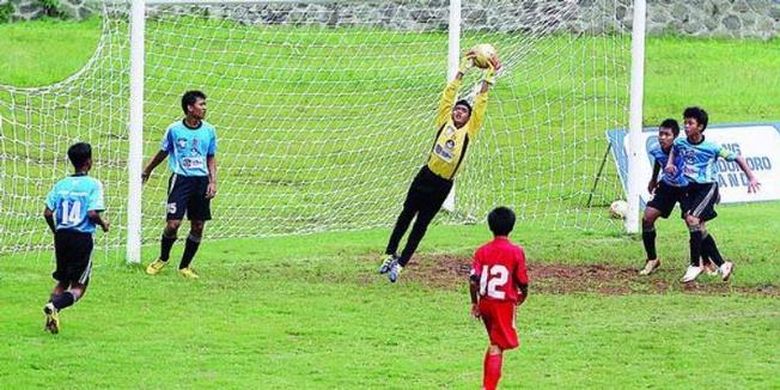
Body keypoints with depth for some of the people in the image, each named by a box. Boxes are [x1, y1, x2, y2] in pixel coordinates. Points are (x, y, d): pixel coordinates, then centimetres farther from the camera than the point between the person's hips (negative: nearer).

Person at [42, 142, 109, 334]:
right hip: (82, 237, -5)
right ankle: (54, 306, -25)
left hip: (61, 236, 5)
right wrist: (103, 224, 4)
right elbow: (93, 213, -16)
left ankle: (51, 316, -2)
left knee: (62, 281, 20)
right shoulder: (93, 184, -7)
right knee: (78, 287, 3)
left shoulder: (61, 184, 7)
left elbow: (48, 213, 3)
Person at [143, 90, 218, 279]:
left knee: (198, 226, 3)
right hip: (181, 179, -3)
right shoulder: (174, 129, -4)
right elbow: (163, 152, 12)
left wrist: (213, 182, 2)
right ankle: (163, 259, 15)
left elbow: (211, 158, 13)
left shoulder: (209, 131, 4)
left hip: (201, 181, 3)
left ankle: (185, 266, 18)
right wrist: (147, 171, 22)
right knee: (173, 223, -11)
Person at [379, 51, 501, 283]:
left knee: (421, 224, 5)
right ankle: (390, 256, 17)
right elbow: (448, 95, 2)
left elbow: (481, 103, -2)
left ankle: (400, 264, 11)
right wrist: (463, 69, 3)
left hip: (443, 185, -1)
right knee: (406, 215, 7)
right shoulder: (444, 122, 3)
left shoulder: (469, 131, 1)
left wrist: (489, 77, -6)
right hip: (425, 177, 1)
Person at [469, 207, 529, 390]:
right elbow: (522, 282, -5)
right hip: (505, 303, -4)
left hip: (485, 303, 4)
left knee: (495, 343, 22)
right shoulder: (516, 252, -9)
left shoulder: (482, 251, 0)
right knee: (497, 347, -4)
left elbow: (473, 280, -6)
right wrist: (522, 296, 16)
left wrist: (474, 303, 6)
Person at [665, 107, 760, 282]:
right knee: (698, 228, 2)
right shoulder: (680, 143, 0)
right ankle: (722, 264, 14)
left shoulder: (712, 147, -12)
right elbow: (674, 150, 26)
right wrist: (670, 164, 6)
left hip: (707, 187, -6)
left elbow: (737, 158, -2)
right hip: (690, 188, 6)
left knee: (692, 219, -23)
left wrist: (751, 178, -7)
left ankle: (695, 264, -12)